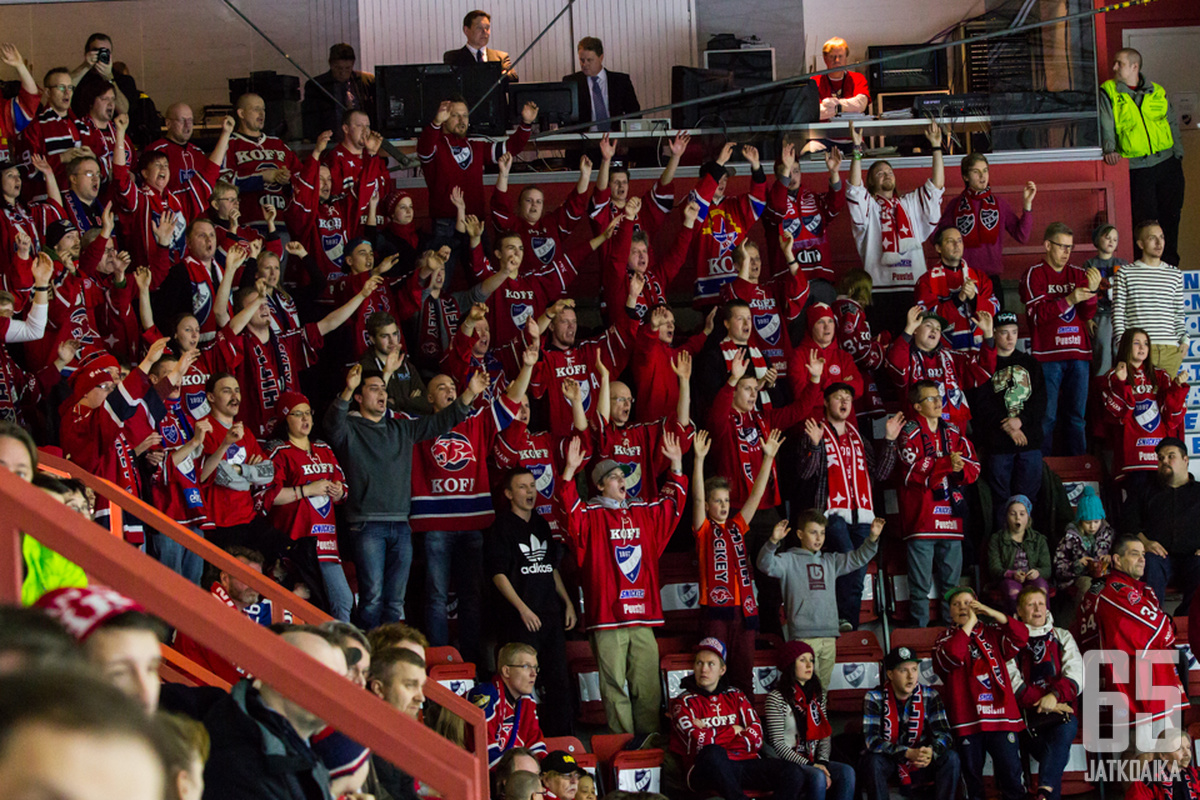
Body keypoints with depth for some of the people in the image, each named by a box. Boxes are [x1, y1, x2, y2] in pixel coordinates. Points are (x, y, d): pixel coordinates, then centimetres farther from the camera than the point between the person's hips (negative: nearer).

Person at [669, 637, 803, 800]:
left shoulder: (734, 696, 22)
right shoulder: (684, 702, 10)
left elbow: (756, 737, 7)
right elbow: (698, 742, -8)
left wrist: (711, 735, -3)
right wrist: (733, 731, 4)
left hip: (745, 762, 5)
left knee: (793, 774, -20)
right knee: (713, 753, -41)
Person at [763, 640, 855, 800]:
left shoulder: (818, 695, 15)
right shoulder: (776, 698, -6)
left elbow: (826, 734, 12)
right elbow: (777, 744, -11)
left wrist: (822, 761, -7)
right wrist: (810, 765, -16)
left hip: (813, 761, 6)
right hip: (786, 763, -6)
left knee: (846, 772, -21)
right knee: (817, 776, -34)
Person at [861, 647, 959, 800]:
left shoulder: (930, 696, -4)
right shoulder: (874, 698, -12)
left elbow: (944, 734, -9)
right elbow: (872, 740, -23)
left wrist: (931, 753, -34)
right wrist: (909, 753, -36)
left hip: (918, 764, 3)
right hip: (887, 762, -3)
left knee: (950, 758, -21)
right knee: (873, 760, -35)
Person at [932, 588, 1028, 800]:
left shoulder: (992, 634, 16)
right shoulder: (946, 640, 9)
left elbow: (1021, 635, -1)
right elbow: (952, 655, -15)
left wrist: (991, 612, -5)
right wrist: (969, 624, -8)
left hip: (1001, 717, 1)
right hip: (967, 719, -1)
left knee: (1011, 773, -4)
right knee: (972, 776, 4)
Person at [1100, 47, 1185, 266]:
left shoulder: (1157, 92, 10)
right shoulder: (1108, 92, 3)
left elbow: (1172, 123, 17)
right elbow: (1106, 125, -7)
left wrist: (1178, 154, 11)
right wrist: (1110, 149, -25)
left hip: (1167, 162, 3)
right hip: (1137, 168, -3)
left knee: (1171, 215, 7)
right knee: (1145, 219, -3)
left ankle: (1170, 262, 20)